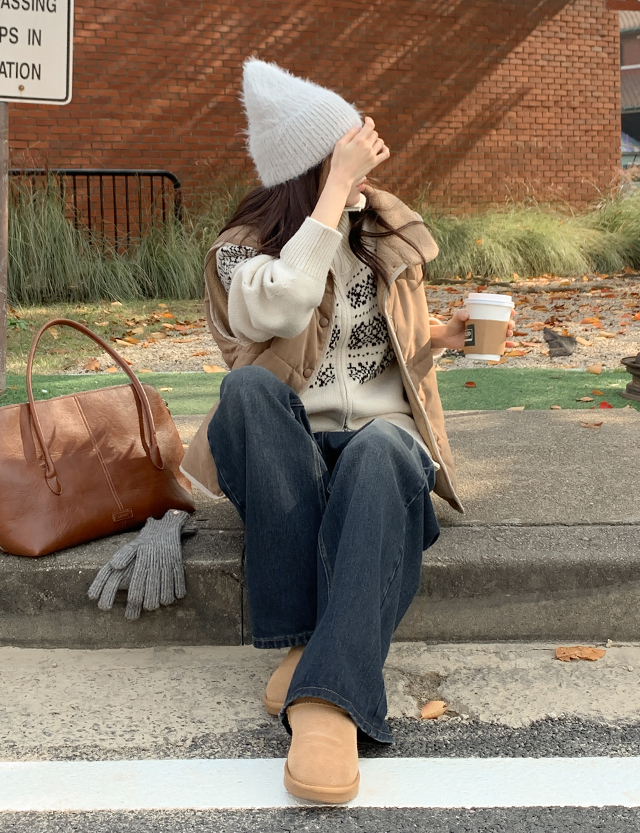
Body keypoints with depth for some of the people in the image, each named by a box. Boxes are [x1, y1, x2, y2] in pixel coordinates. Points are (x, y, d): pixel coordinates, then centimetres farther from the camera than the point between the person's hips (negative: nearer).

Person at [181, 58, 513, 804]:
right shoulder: (242, 250, 1)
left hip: (380, 435, 1)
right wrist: (337, 191, -19)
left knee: (380, 454, -37)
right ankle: (304, 636, -34)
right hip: (283, 452, -1)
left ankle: (329, 697, -48)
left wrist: (437, 338, -2)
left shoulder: (385, 233, 12)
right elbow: (283, 308, -24)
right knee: (250, 385, -36)